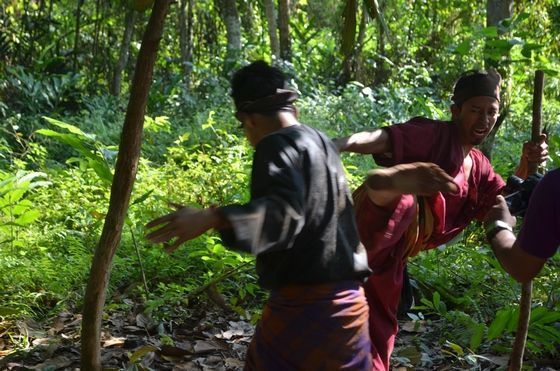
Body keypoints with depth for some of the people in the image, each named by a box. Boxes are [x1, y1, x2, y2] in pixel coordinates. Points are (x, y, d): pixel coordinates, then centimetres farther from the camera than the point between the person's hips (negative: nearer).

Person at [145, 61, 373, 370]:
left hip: (303, 303, -8)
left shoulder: (277, 145, -11)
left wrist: (209, 219, -39)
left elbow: (283, 211, -28)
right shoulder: (323, 144, 14)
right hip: (348, 299, 8)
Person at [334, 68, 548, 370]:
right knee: (402, 198, -41)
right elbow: (383, 138, -22)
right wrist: (339, 144, -43)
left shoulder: (477, 165, 24)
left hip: (389, 255, 8)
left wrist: (526, 164, 11)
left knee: (379, 340, 15)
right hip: (371, 229, -8)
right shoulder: (434, 135, -5)